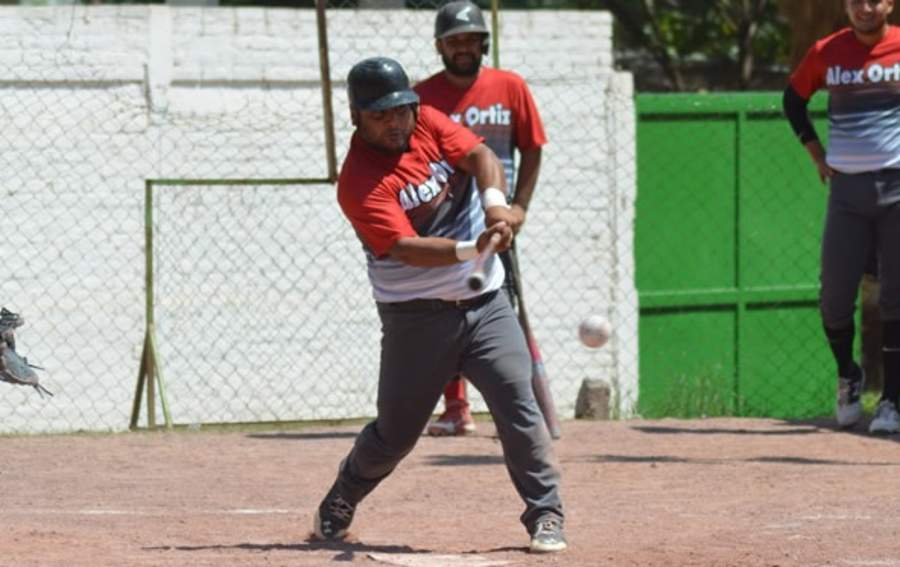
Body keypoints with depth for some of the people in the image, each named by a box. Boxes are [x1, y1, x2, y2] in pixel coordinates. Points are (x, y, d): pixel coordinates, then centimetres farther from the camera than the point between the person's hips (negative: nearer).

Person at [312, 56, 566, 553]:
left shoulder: (428, 123, 2)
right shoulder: (359, 184, -16)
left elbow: (479, 156, -11)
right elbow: (407, 248, -28)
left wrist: (494, 203, -32)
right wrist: (473, 249, -43)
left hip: (485, 304, 4)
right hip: (417, 318, -4)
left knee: (519, 407, -11)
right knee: (396, 431, 6)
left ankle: (545, 516, -5)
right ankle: (339, 505, 33)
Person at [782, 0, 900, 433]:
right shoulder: (826, 53, 5)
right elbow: (794, 99, 21)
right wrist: (815, 150, 11)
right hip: (847, 188, 2)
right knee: (835, 296, -1)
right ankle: (848, 376, 25)